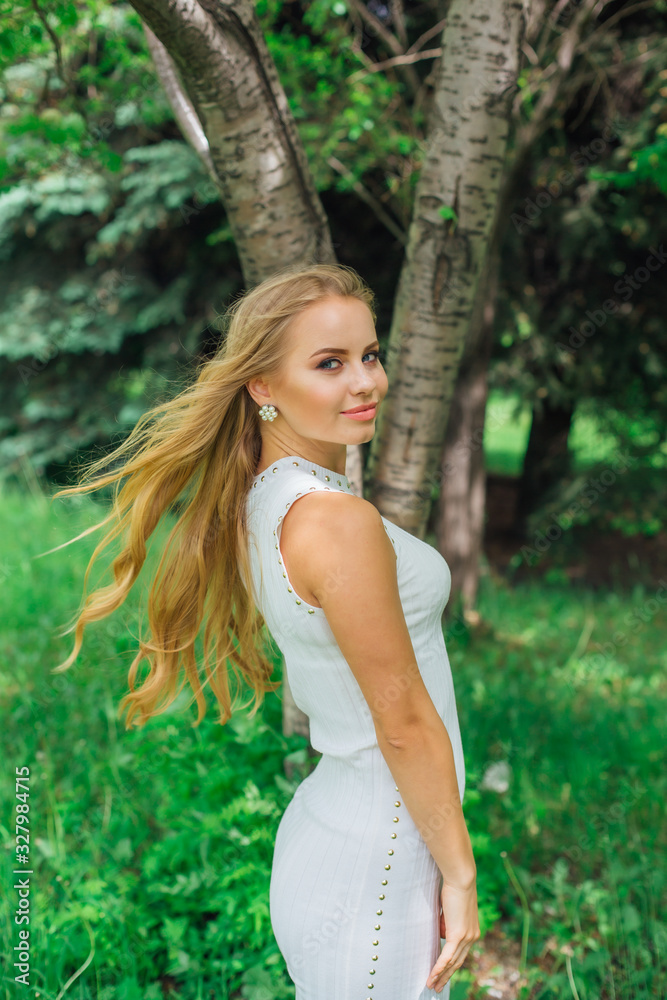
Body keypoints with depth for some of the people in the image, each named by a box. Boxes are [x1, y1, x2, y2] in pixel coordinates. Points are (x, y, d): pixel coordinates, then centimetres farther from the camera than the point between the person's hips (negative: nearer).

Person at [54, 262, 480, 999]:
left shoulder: (259, 498, 0)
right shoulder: (339, 522, -26)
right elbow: (405, 725, -19)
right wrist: (460, 874, -11)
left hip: (324, 822, 9)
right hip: (374, 862, -9)